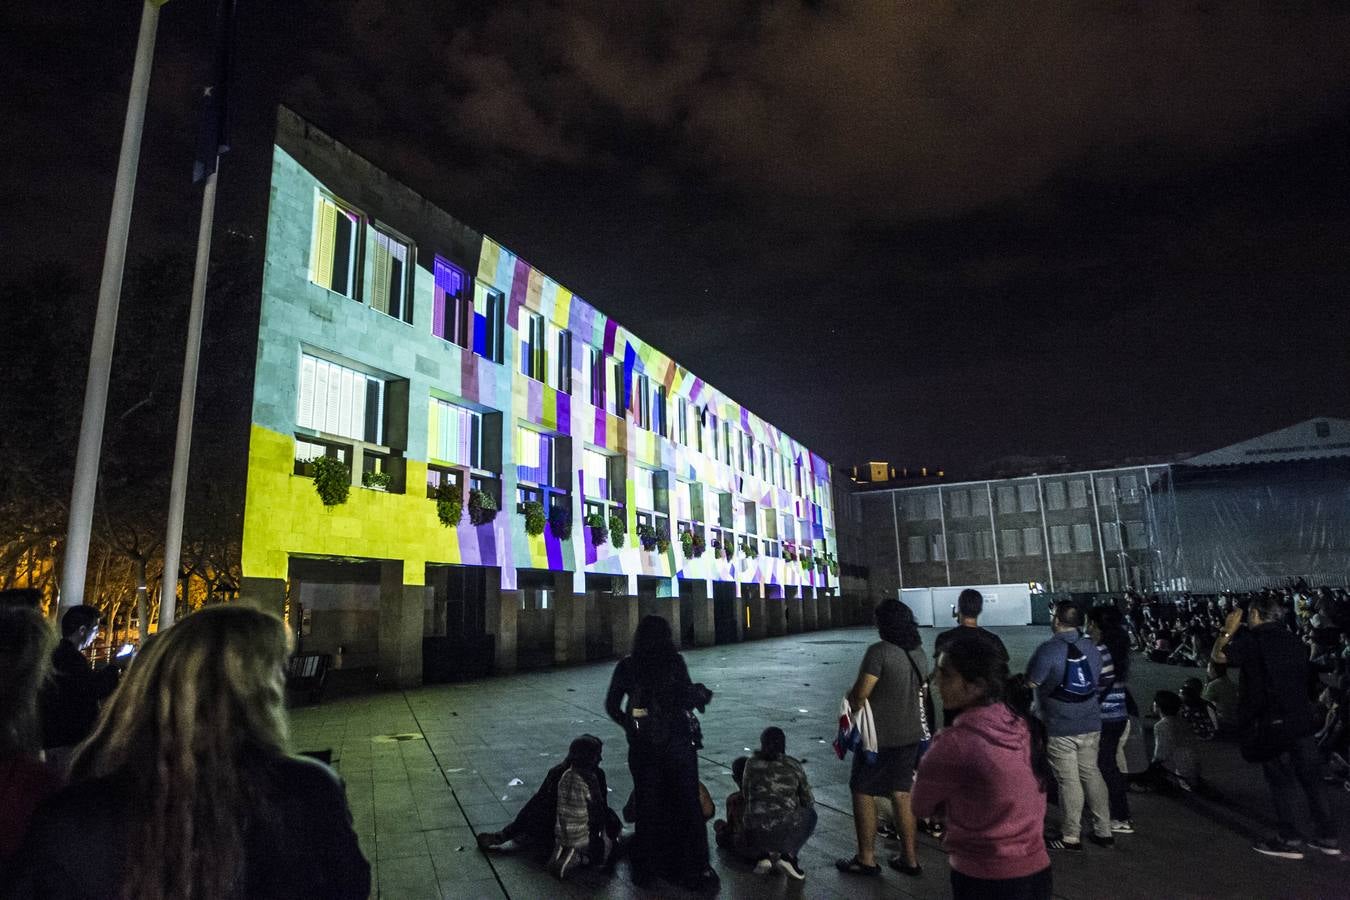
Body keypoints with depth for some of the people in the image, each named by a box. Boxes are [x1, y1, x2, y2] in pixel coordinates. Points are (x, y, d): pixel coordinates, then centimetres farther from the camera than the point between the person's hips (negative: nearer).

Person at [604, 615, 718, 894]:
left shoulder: (626, 666, -2)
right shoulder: (674, 661, -10)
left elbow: (611, 705, -1)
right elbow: (686, 698, -14)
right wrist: (702, 694, 7)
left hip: (642, 745, 2)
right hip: (677, 742, -2)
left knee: (646, 806, 16)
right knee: (687, 804, 10)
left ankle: (645, 869, 25)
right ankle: (695, 869, 14)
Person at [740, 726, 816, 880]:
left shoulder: (752, 764, 5)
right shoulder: (794, 765, 4)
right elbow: (808, 801, 13)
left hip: (757, 833, 2)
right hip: (787, 830, -2)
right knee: (809, 815, 29)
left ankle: (768, 854, 7)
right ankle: (788, 855, 9)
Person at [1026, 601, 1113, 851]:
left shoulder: (1049, 650, -18)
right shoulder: (1091, 646, 3)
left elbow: (1030, 684, -14)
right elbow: (1099, 682, 13)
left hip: (1061, 728, -6)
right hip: (1091, 724, 6)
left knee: (1069, 781, 3)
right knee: (1091, 773, 16)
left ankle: (1071, 837, 13)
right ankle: (1104, 831, 23)